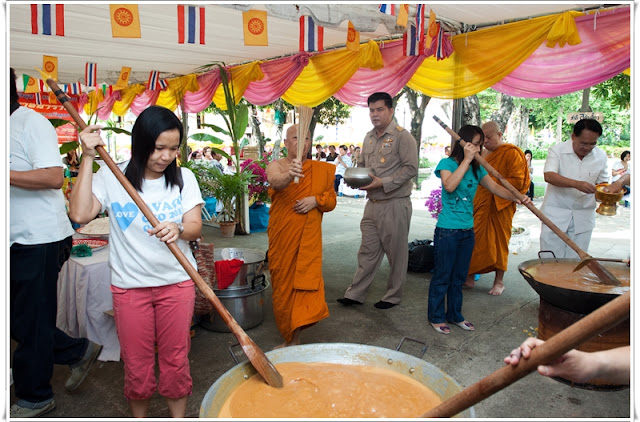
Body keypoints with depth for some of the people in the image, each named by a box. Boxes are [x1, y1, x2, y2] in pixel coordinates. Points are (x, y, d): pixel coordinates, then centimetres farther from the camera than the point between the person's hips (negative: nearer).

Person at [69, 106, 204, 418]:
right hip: (129, 286, 0)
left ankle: (178, 416, 32)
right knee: (136, 361, 13)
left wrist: (178, 230, -31)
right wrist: (88, 158, -16)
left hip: (176, 283, 1)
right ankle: (139, 415, 37)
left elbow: (195, 227, -7)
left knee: (176, 357, 11)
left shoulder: (184, 178, 0)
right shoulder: (111, 176, -3)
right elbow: (80, 214, -17)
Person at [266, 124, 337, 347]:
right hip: (282, 237, -1)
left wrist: (316, 200, -9)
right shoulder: (276, 165, -1)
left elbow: (331, 200, 13)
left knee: (305, 283, -7)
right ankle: (289, 338, 24)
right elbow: (275, 181, -25)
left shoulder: (323, 169, 9)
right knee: (282, 285, 6)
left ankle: (295, 337, 6)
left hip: (309, 238, 1)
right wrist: (289, 175, -48)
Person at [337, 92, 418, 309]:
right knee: (368, 251, 12)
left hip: (395, 204, -7)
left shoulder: (403, 136, -9)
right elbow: (361, 164, 23)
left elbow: (411, 169, -15)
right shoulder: (369, 137, 14)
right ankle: (355, 294, 19)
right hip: (372, 203, 7)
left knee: (396, 253, 6)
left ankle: (393, 295, 21)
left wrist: (383, 183, -21)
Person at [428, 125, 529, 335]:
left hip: (467, 231, 6)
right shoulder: (447, 163, -9)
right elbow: (449, 186, -26)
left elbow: (495, 187, 5)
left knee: (459, 276, 16)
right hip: (447, 231, -6)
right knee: (442, 275, 4)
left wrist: (516, 198, -13)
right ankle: (436, 316, 18)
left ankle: (455, 315, 30)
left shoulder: (477, 169, 9)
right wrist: (467, 159, -23)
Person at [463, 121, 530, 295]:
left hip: (499, 206, -5)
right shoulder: (483, 153, 15)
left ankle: (499, 281, 14)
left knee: (499, 242, 2)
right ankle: (470, 277, 13)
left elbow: (517, 182, -12)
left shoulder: (511, 153, -5)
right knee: (474, 241, 3)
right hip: (479, 205, 5)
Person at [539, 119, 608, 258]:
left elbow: (602, 182, 16)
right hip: (556, 214, -3)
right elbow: (549, 176, -22)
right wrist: (577, 184, -35)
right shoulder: (557, 151, -7)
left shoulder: (601, 156, 5)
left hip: (583, 217, 3)